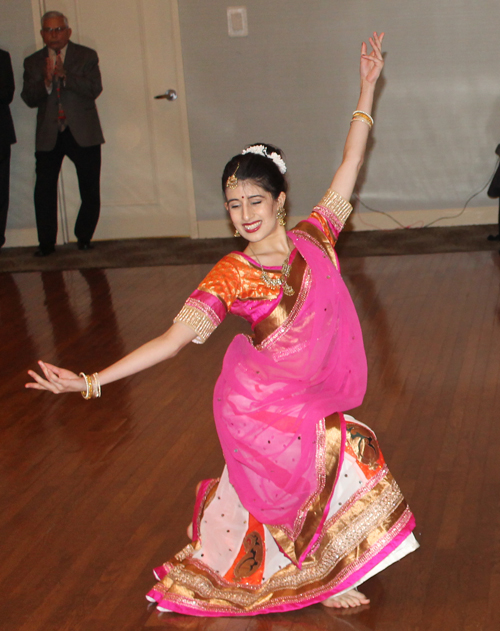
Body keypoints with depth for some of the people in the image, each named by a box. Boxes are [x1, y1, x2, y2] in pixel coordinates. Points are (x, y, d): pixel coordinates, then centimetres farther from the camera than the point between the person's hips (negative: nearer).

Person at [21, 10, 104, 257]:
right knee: (44, 190, -5)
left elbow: (94, 89, -11)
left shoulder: (87, 56, 3)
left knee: (90, 190, 3)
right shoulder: (33, 62, 9)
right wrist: (46, 81, -19)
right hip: (48, 135, 1)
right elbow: (29, 98, -1)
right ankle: (46, 243, 5)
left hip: (83, 133, -1)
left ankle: (84, 237, 20)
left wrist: (64, 75, -23)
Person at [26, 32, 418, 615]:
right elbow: (172, 339, -18)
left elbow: (349, 167, 1)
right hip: (261, 404, -4)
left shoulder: (313, 239, -3)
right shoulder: (231, 275, -15)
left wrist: (366, 90, -2)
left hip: (311, 398, 4)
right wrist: (90, 381, -25)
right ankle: (326, 581, 24)